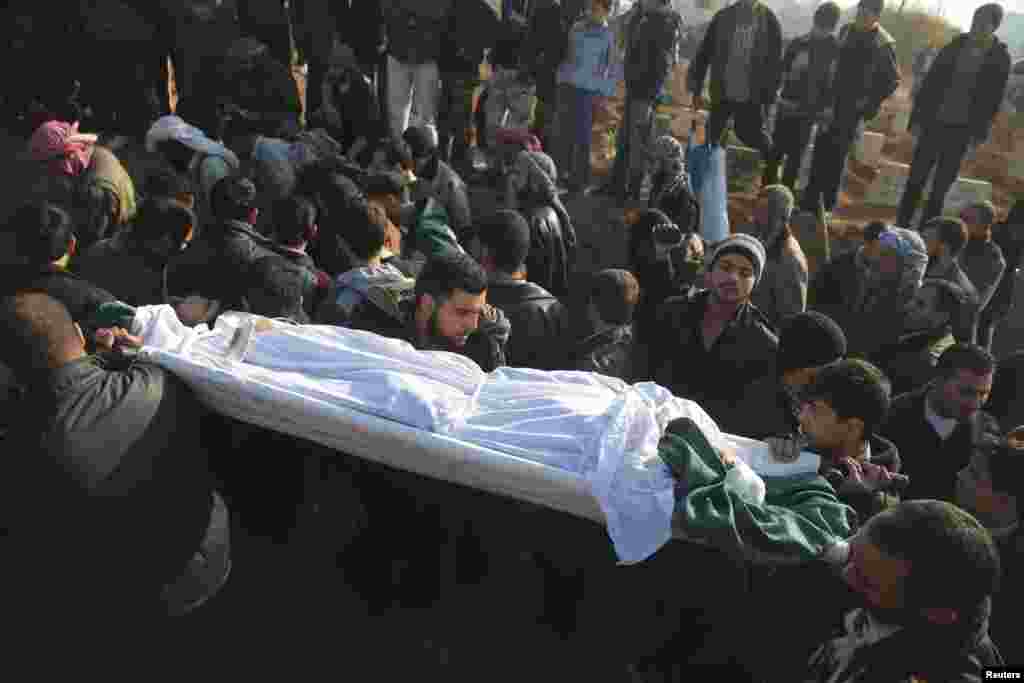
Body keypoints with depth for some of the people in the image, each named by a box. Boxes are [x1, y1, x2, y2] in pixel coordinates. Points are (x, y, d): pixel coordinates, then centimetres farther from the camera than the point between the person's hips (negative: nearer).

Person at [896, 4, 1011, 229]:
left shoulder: (1000, 57, -1)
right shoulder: (954, 46, 2)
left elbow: (994, 98, 1)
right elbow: (929, 83, 2)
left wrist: (980, 132, -4)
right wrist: (917, 118, -4)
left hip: (962, 130, -1)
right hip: (934, 122, 1)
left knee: (942, 184, 5)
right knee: (916, 177, 2)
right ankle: (902, 224, 12)